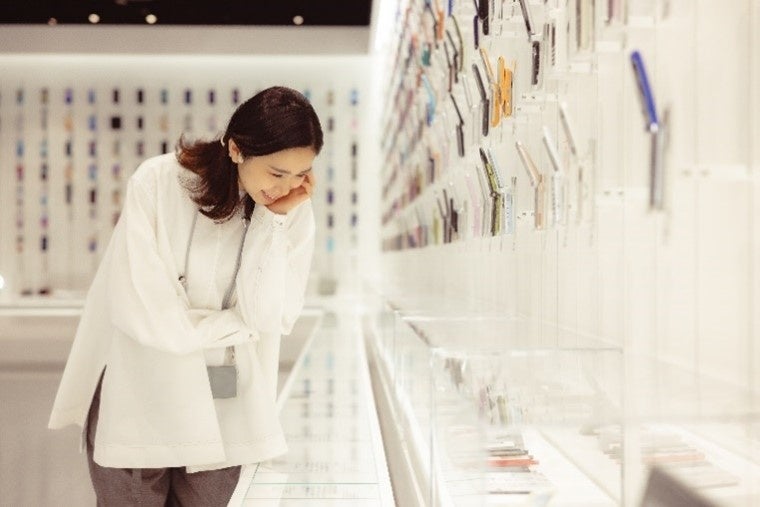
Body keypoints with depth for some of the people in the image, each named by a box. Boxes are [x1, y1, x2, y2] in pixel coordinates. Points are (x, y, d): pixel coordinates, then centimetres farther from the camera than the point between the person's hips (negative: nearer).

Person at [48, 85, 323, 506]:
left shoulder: (293, 210, -6)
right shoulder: (157, 184, -15)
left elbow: (272, 318, -14)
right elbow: (143, 314, -19)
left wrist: (274, 220, -19)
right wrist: (239, 324, -11)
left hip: (222, 409, 3)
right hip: (138, 402, -2)